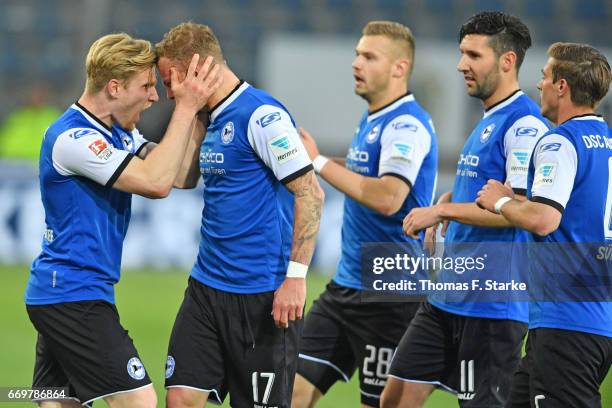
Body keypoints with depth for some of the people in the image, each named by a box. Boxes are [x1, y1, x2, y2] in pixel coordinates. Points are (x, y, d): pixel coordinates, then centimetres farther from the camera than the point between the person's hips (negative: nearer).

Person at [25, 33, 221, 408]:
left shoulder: (119, 132, 12)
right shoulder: (72, 138, -18)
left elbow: (180, 176, 8)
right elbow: (155, 182, -24)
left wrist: (194, 111, 1)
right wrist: (186, 107, -21)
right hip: (74, 293, -10)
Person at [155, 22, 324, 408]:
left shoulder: (262, 114, -14)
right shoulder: (211, 120, 13)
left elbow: (310, 194, -17)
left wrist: (295, 276, -21)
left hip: (263, 295, -8)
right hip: (208, 285, 8)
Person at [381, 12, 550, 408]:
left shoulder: (524, 124, -15)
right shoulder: (487, 122, 16)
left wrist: (441, 211, -18)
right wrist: (447, 206, 8)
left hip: (493, 305, -10)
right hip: (449, 298, 10)